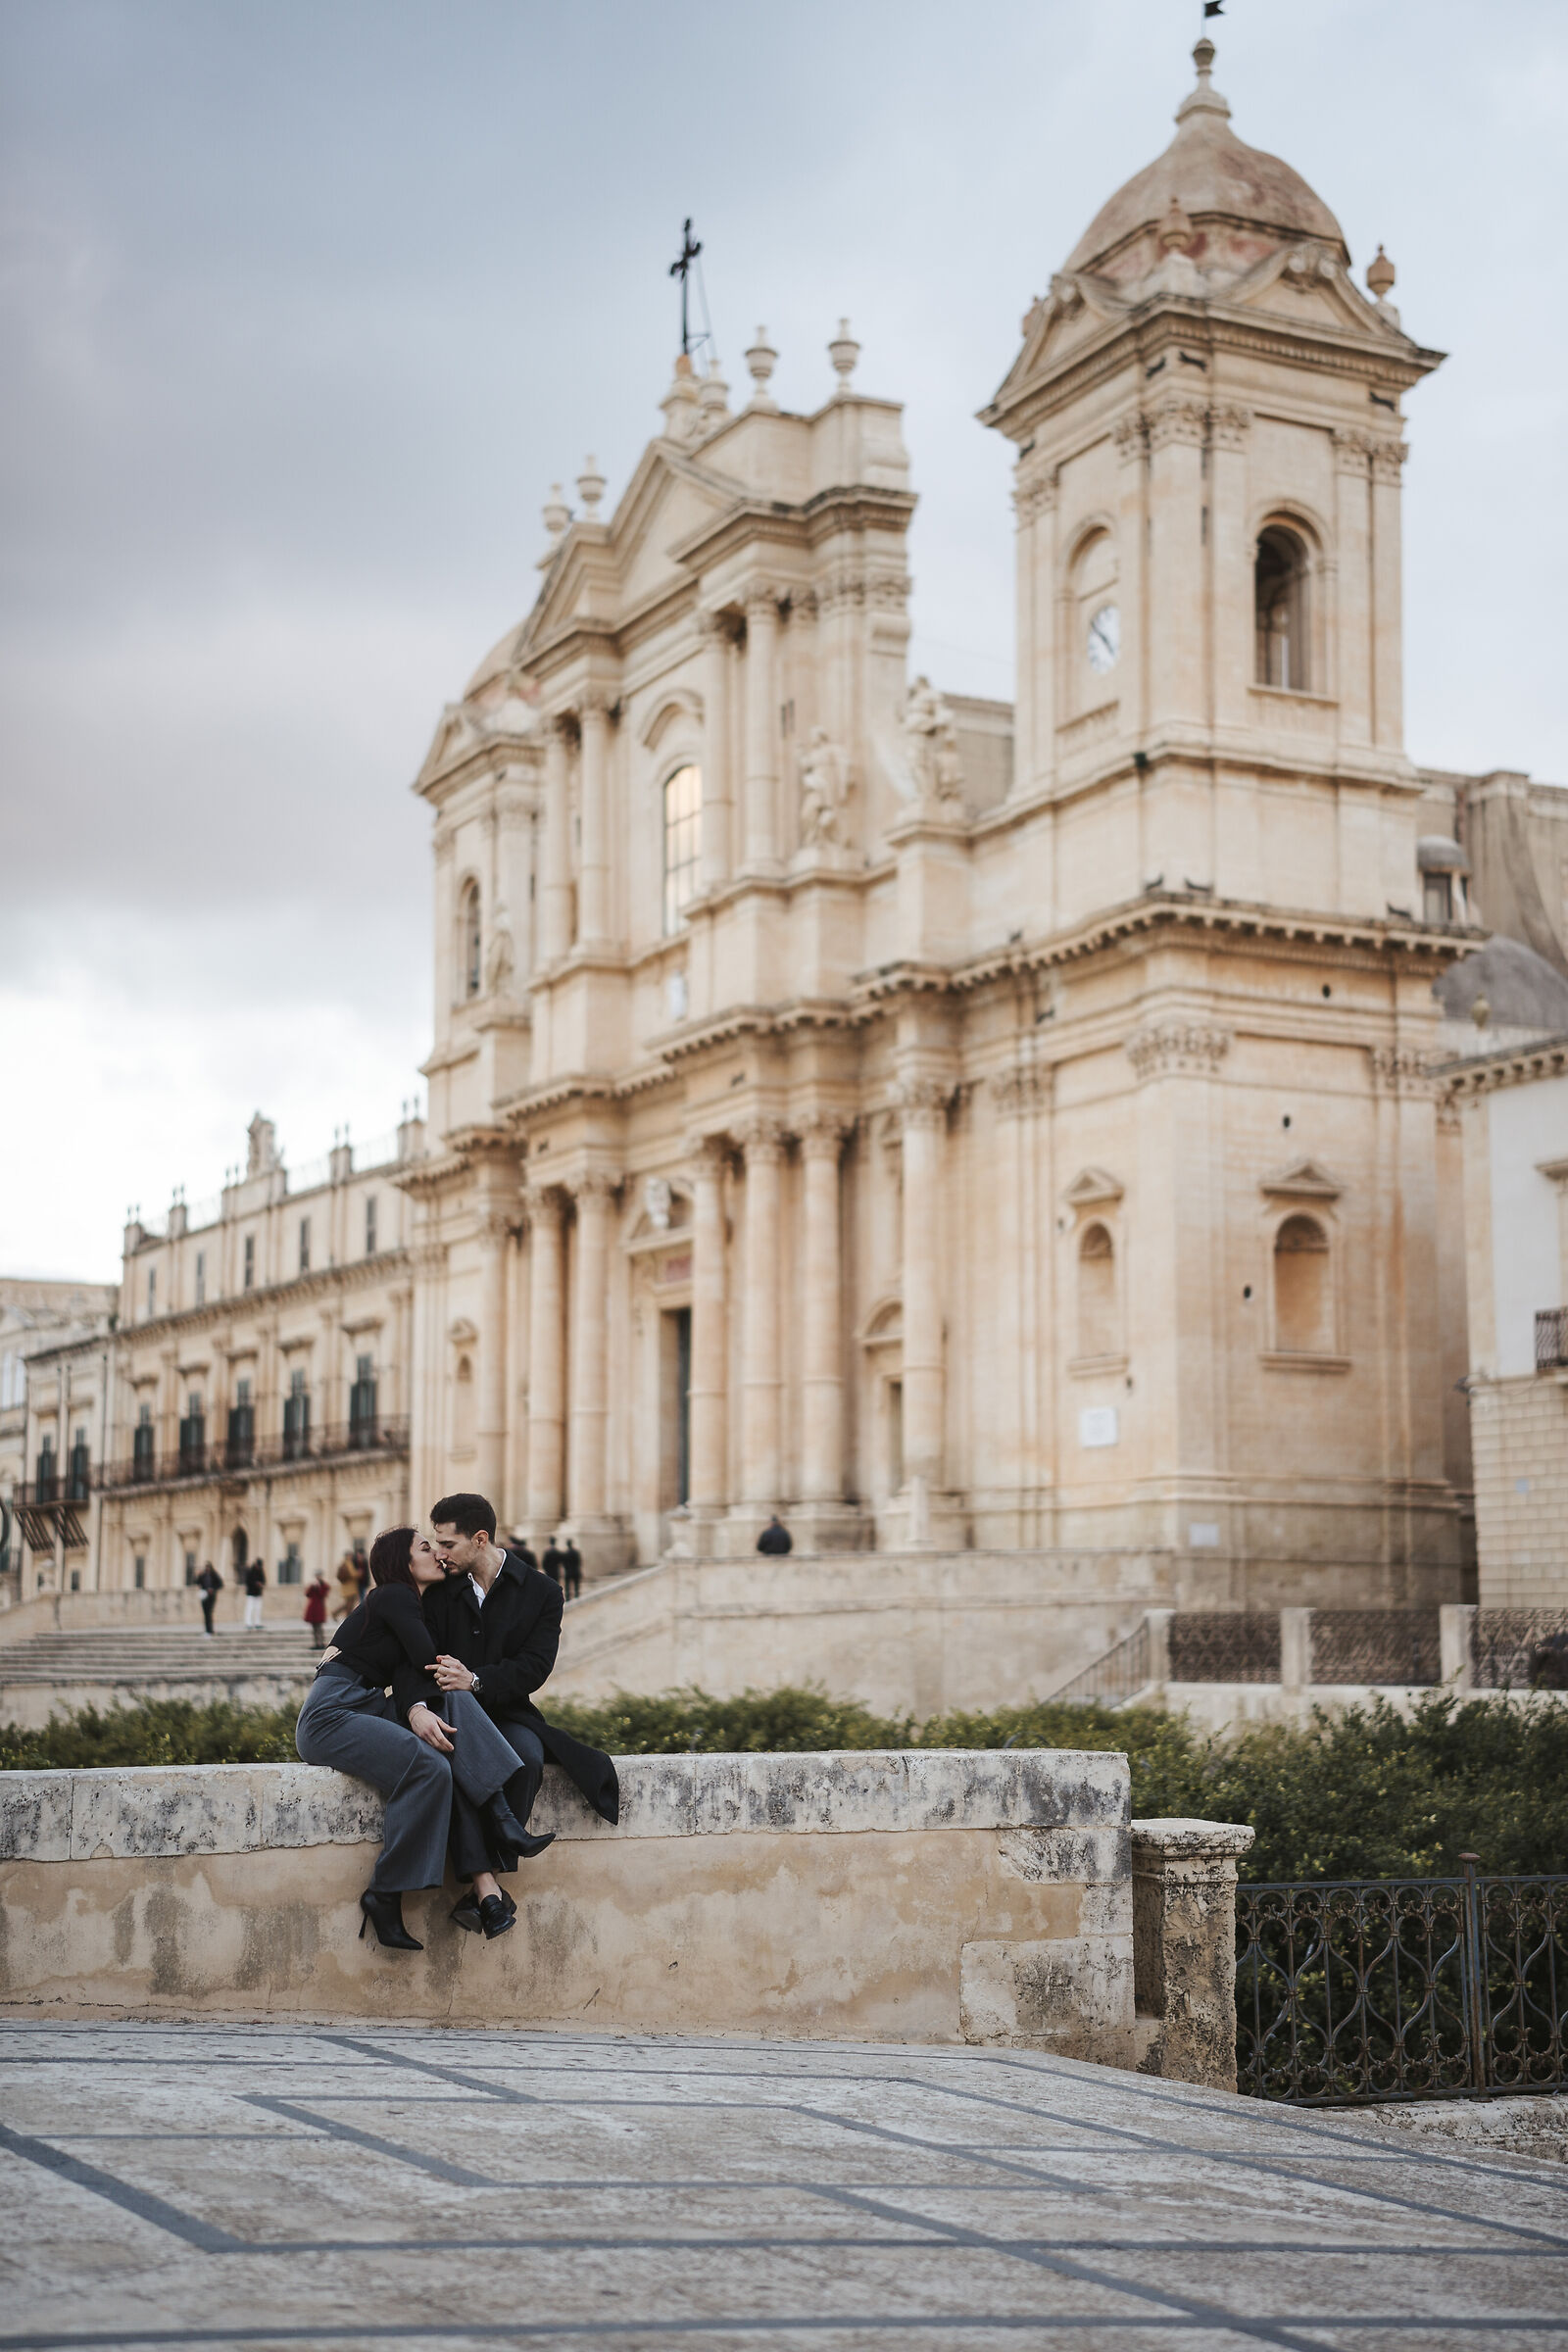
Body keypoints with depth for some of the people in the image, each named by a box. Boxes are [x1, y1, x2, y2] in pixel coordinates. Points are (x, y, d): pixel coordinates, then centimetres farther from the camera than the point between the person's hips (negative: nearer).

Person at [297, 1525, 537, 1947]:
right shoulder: (395, 1597, -3)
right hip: (329, 1716, -9)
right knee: (429, 1768, -29)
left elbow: (416, 1670, 10)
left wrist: (416, 1708, -10)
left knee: (455, 1700, -14)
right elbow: (428, 1663, -10)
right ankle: (384, 1897, -23)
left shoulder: (406, 1603, 25)